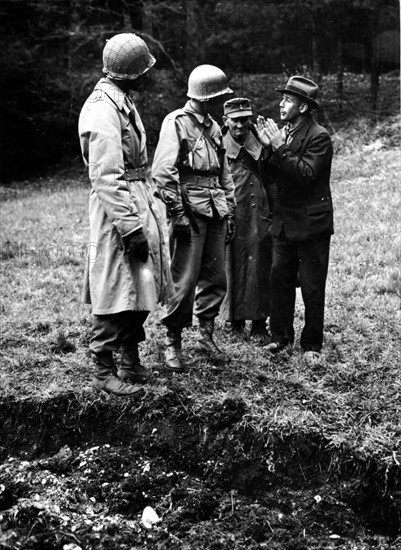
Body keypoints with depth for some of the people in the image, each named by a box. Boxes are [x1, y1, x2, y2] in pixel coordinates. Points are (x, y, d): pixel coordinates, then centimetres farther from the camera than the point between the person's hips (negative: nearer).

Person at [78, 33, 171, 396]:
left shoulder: (123, 101, 14)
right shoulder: (103, 108, -17)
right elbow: (106, 178, -22)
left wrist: (149, 207, 17)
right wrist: (130, 226, -24)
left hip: (139, 202, 10)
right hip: (118, 209, -10)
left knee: (139, 289, 15)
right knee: (116, 292, -3)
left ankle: (131, 362, 27)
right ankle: (104, 371, 9)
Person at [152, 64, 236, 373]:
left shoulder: (213, 127, 17)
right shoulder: (176, 123, -6)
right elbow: (163, 172, -13)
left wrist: (230, 213, 18)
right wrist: (178, 212, -16)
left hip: (215, 211, 7)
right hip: (190, 210, -7)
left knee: (216, 278, 9)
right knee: (185, 281, -7)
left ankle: (206, 337, 22)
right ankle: (173, 344, 6)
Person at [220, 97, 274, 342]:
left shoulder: (261, 146, 6)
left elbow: (270, 181, 12)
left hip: (259, 219, 2)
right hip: (230, 219, -2)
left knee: (260, 271, 4)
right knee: (232, 269, 5)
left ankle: (259, 324, 14)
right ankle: (234, 319, 20)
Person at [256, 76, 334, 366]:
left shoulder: (318, 136, -12)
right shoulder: (284, 132, 10)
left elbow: (306, 174, -23)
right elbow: (273, 175, 8)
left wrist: (280, 147, -24)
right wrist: (267, 146, -6)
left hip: (311, 223, -7)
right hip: (285, 221, 7)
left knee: (312, 287, 2)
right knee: (280, 278, 9)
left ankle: (312, 345, 11)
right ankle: (281, 336, 21)